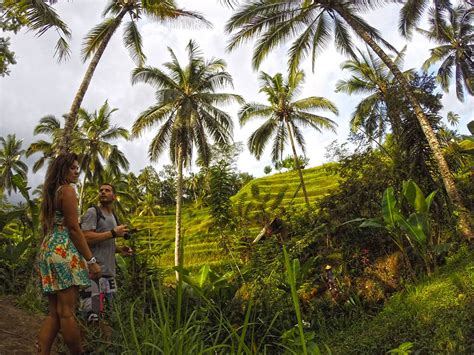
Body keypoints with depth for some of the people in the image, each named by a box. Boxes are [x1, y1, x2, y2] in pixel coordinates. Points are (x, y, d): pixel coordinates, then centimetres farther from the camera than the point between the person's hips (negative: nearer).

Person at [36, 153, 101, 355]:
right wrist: (91, 260, -14)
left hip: (47, 250, 9)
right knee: (67, 312, -4)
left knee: (54, 313, 11)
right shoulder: (67, 190, -7)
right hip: (63, 252, -9)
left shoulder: (50, 193, 20)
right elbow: (73, 228, -14)